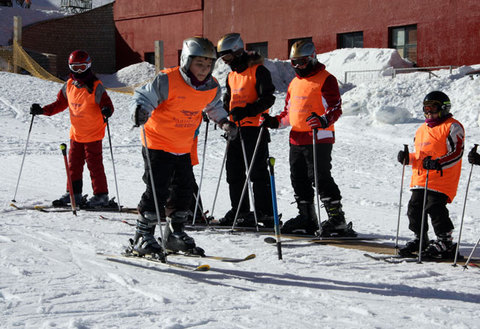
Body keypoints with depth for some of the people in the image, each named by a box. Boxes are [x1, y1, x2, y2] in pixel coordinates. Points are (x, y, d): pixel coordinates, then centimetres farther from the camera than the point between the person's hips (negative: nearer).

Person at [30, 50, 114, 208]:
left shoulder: (96, 87, -12)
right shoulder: (69, 86, 5)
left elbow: (107, 104, -12)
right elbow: (60, 104, 15)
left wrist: (106, 111, -35)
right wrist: (42, 110, 5)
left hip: (93, 134, -6)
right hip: (76, 134, 6)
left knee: (94, 164, -3)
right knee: (74, 164, 11)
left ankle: (101, 195, 5)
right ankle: (74, 193, 22)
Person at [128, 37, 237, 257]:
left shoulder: (212, 87, -1)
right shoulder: (167, 81, -21)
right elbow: (142, 97, -19)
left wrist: (224, 122, 13)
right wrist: (139, 111, -39)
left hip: (183, 148, 7)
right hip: (158, 144, -6)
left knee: (185, 191, 10)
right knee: (157, 191, -10)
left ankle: (174, 235, 26)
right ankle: (142, 238, -1)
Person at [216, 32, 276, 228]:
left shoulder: (258, 71, -8)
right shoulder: (231, 76, 18)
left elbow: (268, 98, -15)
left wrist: (247, 111, -25)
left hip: (254, 128, -9)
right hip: (236, 129, 9)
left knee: (257, 171, -8)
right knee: (234, 171, 9)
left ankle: (265, 213, -4)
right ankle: (239, 211, 18)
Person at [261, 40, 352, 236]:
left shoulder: (325, 80, -6)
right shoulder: (294, 83, 19)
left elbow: (335, 108, -13)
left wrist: (323, 121, -31)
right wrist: (275, 122, 11)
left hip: (319, 139, -8)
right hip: (296, 139, 8)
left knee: (320, 178, -11)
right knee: (299, 180, 11)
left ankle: (337, 219, -6)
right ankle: (306, 218, 21)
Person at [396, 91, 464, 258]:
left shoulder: (452, 127, -2)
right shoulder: (422, 130, 22)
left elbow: (456, 153, -12)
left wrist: (438, 164, -26)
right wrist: (408, 158, 9)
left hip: (442, 180, -8)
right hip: (420, 179, 8)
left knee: (435, 208, -15)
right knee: (415, 207, 5)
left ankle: (445, 243, -3)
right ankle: (420, 239, 21)